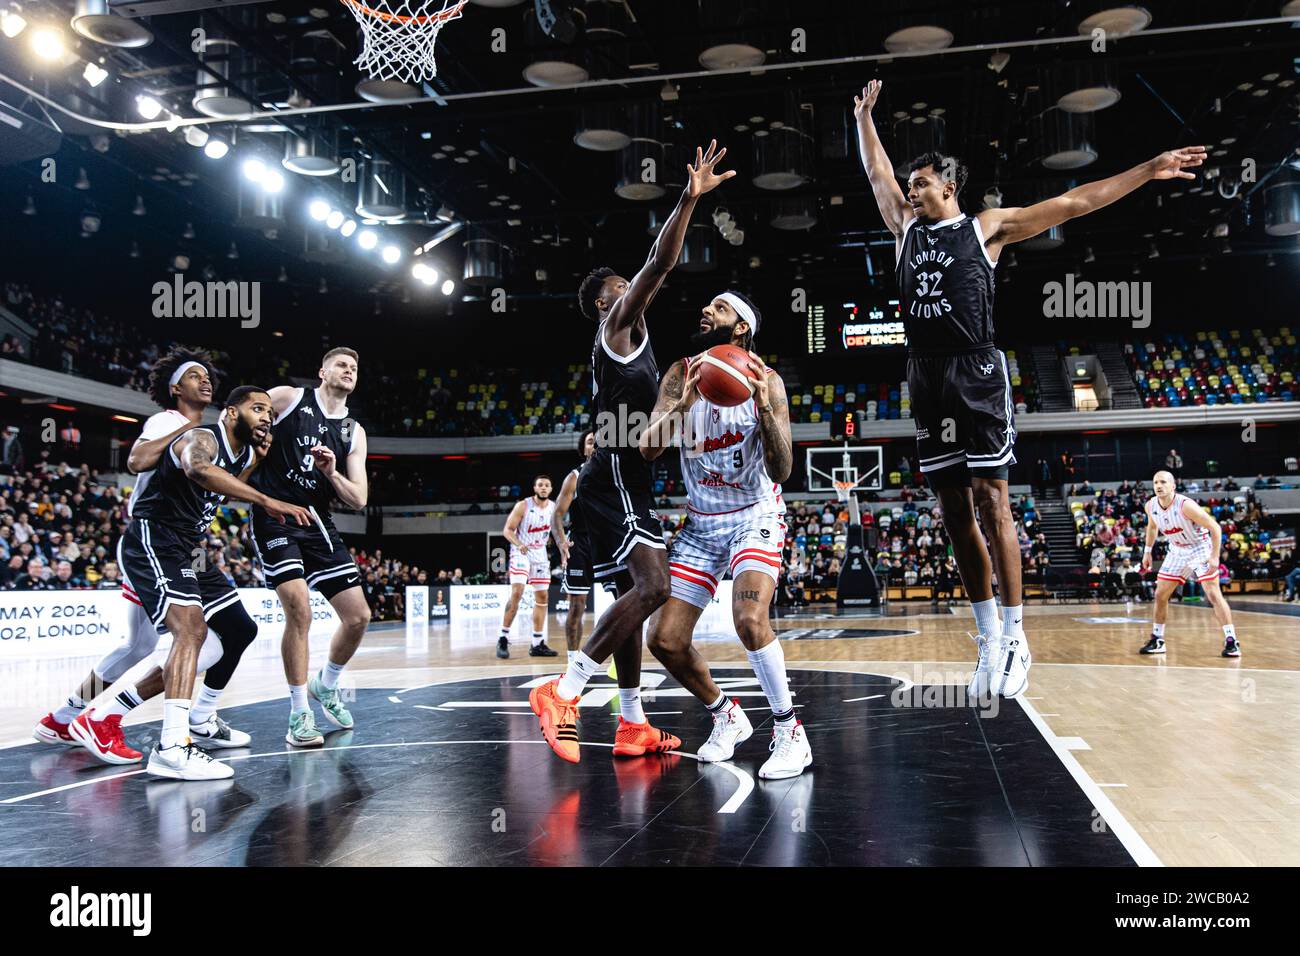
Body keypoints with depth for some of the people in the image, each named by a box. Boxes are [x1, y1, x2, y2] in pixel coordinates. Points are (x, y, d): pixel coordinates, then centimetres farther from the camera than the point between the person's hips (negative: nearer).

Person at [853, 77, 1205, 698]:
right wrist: (864, 116, 32)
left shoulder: (988, 227, 6)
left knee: (990, 502, -8)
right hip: (926, 377, 5)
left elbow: (1071, 203, 3)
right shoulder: (906, 227, 18)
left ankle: (1015, 637, -2)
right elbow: (876, 171, 30)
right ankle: (989, 638, 11)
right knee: (954, 509, 4)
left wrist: (1147, 172, -1)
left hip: (977, 373, -5)